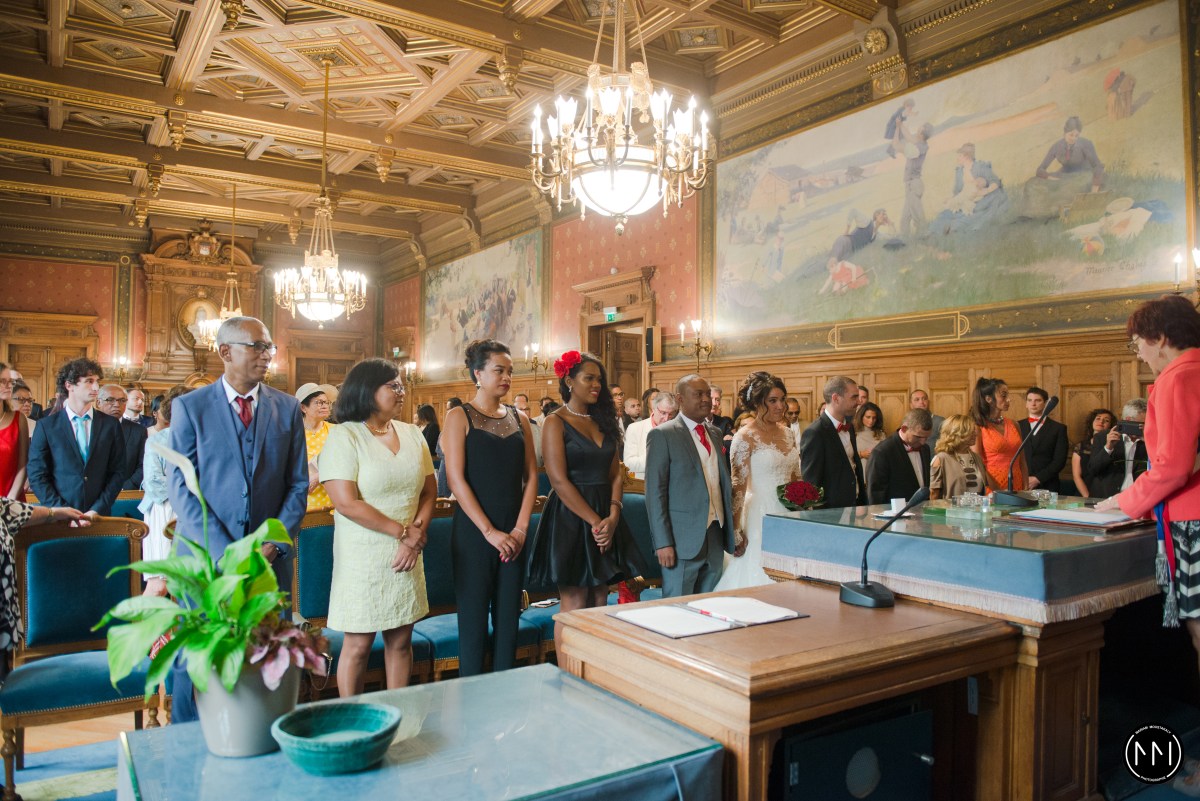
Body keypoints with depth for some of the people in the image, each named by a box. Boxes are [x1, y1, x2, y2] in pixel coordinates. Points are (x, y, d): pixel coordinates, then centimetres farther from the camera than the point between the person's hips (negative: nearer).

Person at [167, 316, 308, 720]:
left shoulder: (288, 408, 6)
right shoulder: (190, 407, 0)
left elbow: (298, 485, 6)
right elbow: (181, 489, -5)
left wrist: (275, 544, -7)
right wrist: (226, 552, -13)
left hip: (269, 561, 2)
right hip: (206, 558, -1)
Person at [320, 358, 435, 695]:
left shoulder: (412, 434, 9)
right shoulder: (344, 436, -8)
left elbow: (429, 491, 10)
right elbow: (346, 503, -16)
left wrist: (418, 532, -9)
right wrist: (403, 532, -13)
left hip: (407, 555, 5)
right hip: (363, 556, -5)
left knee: (401, 641, 11)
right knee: (358, 644, 4)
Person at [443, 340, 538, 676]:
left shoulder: (519, 419, 11)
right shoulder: (460, 417, -3)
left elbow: (531, 476, 8)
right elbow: (457, 479, -10)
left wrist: (521, 528, -5)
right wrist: (490, 532, -14)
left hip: (513, 533, 4)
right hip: (473, 532, -4)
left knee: (508, 618, 9)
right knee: (473, 619, 1)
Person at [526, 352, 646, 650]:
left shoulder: (603, 421, 14)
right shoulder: (556, 422, -6)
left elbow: (616, 474, 9)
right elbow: (559, 480, -14)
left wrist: (612, 517, -7)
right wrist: (594, 521, -14)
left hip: (605, 519, 6)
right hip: (571, 519, -6)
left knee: (599, 603, 9)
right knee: (575, 605, -3)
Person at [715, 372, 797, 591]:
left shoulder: (787, 433, 9)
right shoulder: (746, 437, -11)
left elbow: (795, 478, 16)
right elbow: (738, 486, -12)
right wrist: (736, 532, -13)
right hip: (761, 516, -6)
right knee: (759, 578, 0)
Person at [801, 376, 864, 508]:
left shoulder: (849, 427, 11)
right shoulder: (814, 433, -17)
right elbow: (811, 482, -16)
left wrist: (863, 501, 15)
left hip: (855, 503, 8)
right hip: (832, 510, -8)